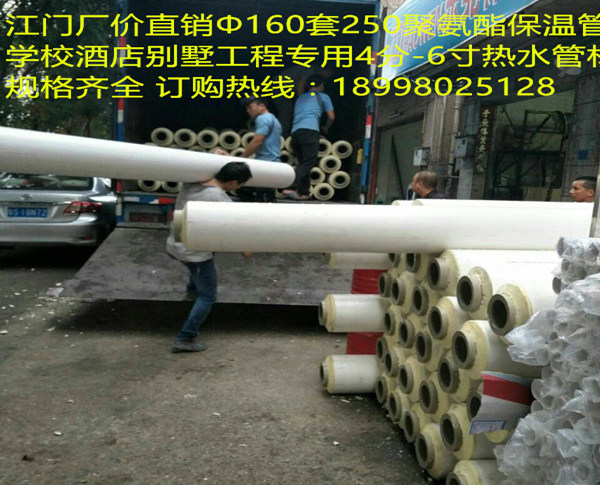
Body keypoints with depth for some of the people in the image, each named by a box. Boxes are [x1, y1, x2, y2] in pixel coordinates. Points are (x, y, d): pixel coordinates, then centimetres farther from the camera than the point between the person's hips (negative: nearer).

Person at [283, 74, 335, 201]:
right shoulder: (323, 96, 16)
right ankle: (292, 188, -30)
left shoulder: (300, 97, 30)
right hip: (310, 130, -6)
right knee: (309, 161, -13)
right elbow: (331, 117, 13)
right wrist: (325, 129, 32)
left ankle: (304, 193, 7)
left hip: (295, 131, 6)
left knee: (303, 163, 12)